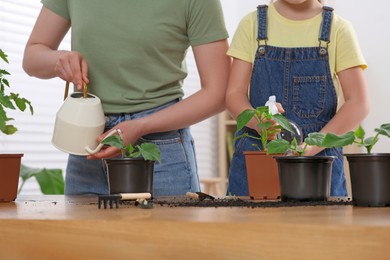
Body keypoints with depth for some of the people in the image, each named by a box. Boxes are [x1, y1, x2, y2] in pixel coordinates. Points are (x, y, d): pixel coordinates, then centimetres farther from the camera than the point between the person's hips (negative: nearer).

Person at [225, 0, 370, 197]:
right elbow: (234, 94, -1)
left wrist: (312, 146, -21)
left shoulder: (338, 29, -1)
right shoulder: (252, 24, 4)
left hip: (319, 158, -1)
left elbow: (358, 103, -7)